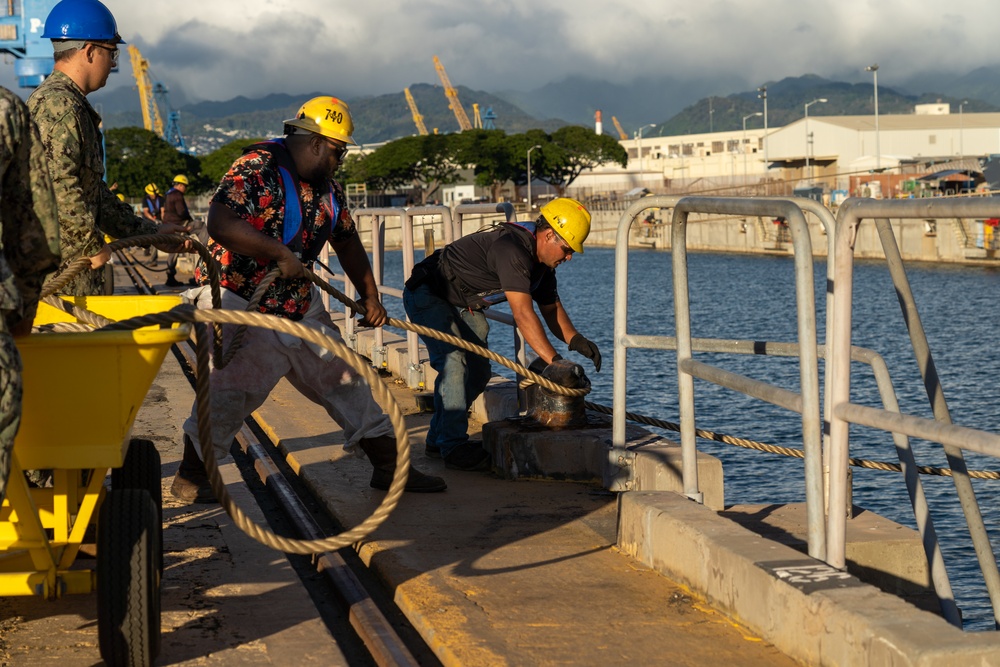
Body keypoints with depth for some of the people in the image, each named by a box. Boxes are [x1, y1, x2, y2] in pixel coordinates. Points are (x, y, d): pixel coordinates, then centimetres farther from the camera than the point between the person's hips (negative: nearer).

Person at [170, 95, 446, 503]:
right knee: (232, 389, -16)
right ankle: (190, 477, 2)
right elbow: (220, 224, -31)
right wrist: (279, 252, -32)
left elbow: (347, 242, 23)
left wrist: (370, 298, 19)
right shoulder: (257, 168, -17)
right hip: (240, 302, -8)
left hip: (301, 308, 8)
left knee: (344, 379, 10)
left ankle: (388, 466, 20)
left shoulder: (326, 188, 9)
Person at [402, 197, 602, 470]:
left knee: (478, 371, 9)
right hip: (427, 295, -10)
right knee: (454, 363, -23)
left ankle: (438, 438, 20)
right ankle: (453, 445, -16)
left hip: (464, 306, 10)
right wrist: (554, 361, -41)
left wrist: (574, 339, -17)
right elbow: (523, 314, -39)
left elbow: (551, 307, 3)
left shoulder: (542, 262, -2)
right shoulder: (512, 249, -34)